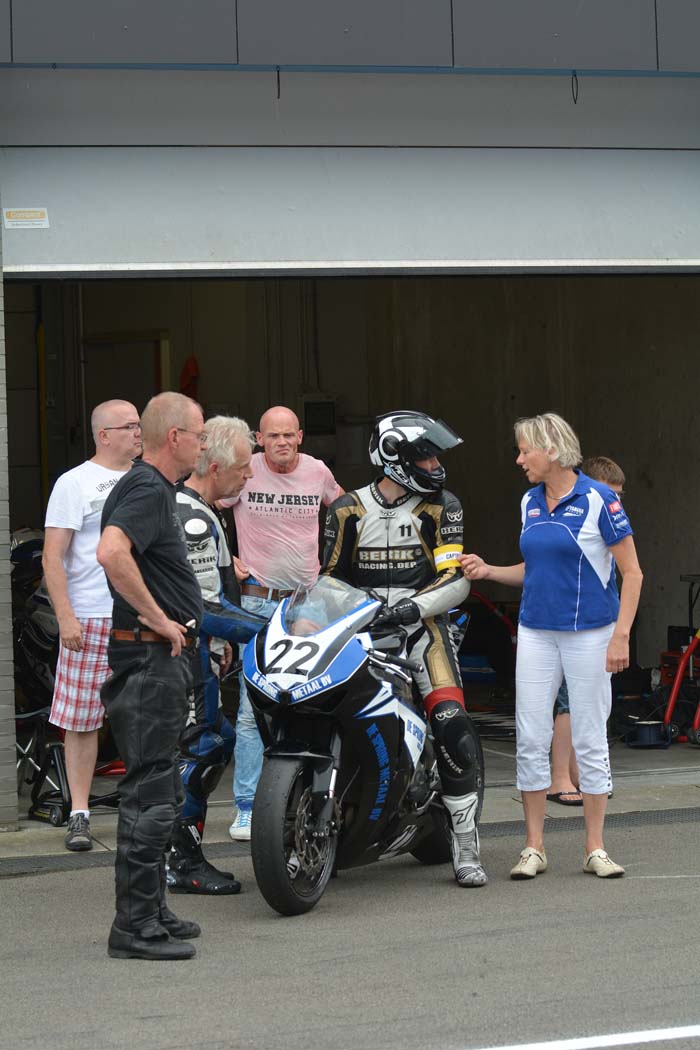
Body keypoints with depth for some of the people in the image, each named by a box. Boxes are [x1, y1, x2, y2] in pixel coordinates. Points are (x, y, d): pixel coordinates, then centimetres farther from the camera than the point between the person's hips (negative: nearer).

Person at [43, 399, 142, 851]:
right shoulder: (75, 483, -1)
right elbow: (53, 557, -6)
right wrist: (65, 618, -15)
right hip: (91, 622, -5)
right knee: (82, 720, -2)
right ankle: (80, 814, 4)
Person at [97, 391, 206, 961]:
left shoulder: (156, 489, 18)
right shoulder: (147, 490, -15)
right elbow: (111, 552, -33)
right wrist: (159, 619, -25)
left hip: (163, 658, 11)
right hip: (153, 657, -11)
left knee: (159, 790, 16)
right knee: (151, 792, -9)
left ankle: (150, 911, 23)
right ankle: (135, 926, -8)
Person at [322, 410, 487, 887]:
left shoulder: (442, 507, 3)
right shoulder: (349, 510, 7)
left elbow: (456, 579, -5)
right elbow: (331, 576, 15)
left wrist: (415, 605, -20)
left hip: (420, 627, -1)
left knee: (455, 731, -17)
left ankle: (466, 848, -9)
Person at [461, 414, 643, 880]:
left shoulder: (598, 499, -9)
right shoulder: (531, 503, 10)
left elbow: (632, 572, -8)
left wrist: (621, 635, -14)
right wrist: (488, 571, 3)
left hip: (589, 633, -5)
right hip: (537, 632, 5)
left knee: (590, 739, 1)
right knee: (531, 739, 2)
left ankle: (596, 849, 9)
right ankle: (534, 848, 9)